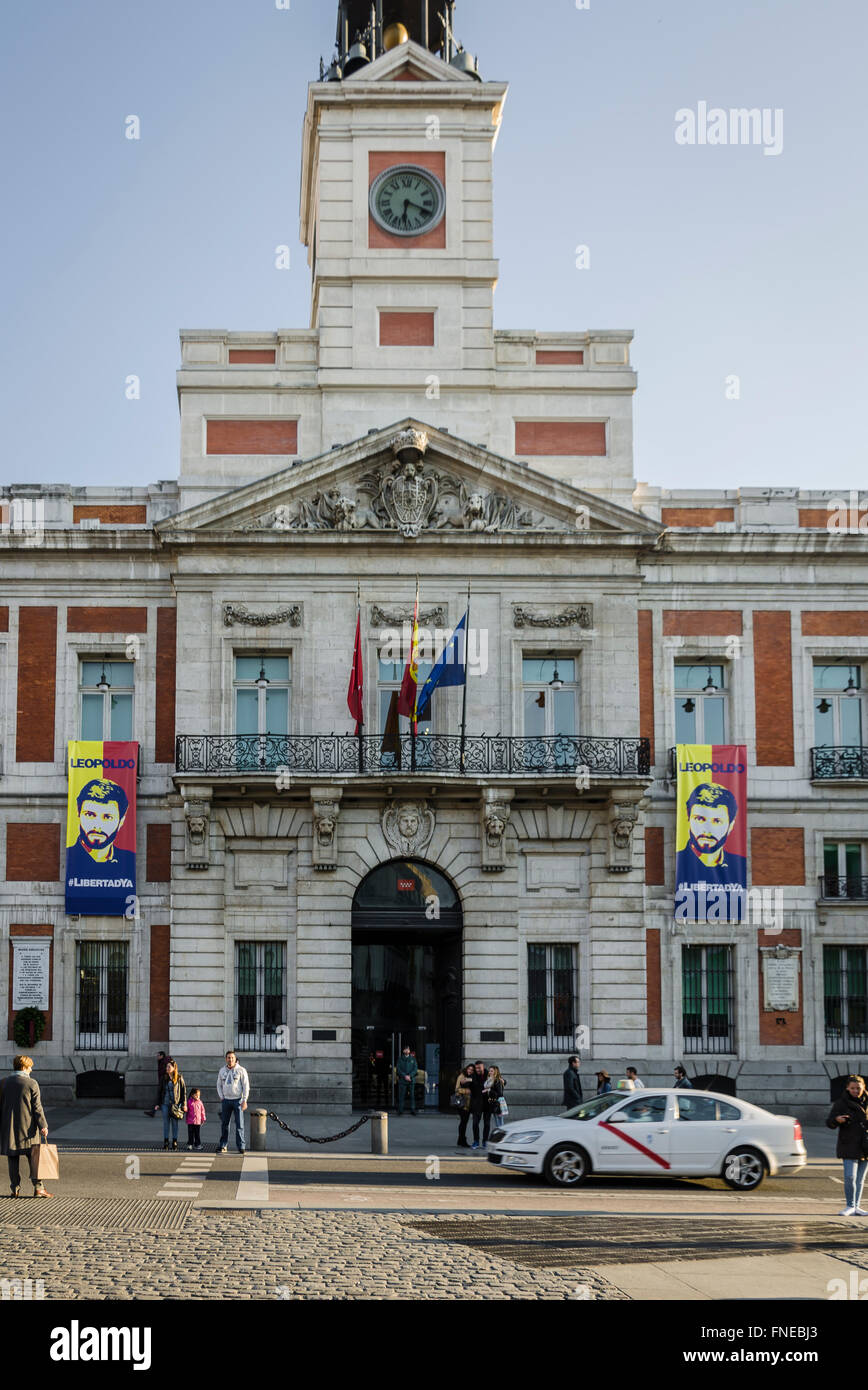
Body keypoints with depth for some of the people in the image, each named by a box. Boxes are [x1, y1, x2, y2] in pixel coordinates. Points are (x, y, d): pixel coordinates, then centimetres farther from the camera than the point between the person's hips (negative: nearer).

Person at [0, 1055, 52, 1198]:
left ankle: (15, 1189, 7)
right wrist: (43, 1125, -7)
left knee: (13, 1159, 8)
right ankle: (38, 1187, -3)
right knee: (34, 1158, 2)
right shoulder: (32, 1084, -7)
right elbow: (37, 1107, -9)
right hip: (27, 1127, -3)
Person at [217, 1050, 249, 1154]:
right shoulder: (222, 1070, 7)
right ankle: (222, 1146, 11)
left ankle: (241, 1146, -2)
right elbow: (219, 1085, 16)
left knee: (239, 1124, -4)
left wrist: (244, 1101, -10)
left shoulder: (241, 1070, -4)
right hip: (226, 1100, 3)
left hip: (238, 1100, -3)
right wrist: (221, 1098, 4)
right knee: (224, 1124, 5)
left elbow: (246, 1086, -5)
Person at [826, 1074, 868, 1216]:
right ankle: (850, 1206, 2)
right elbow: (829, 1122, -9)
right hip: (849, 1146, -4)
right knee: (850, 1177, -12)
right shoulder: (841, 1103, -6)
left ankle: (856, 1207, 15)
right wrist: (837, 1120, -31)